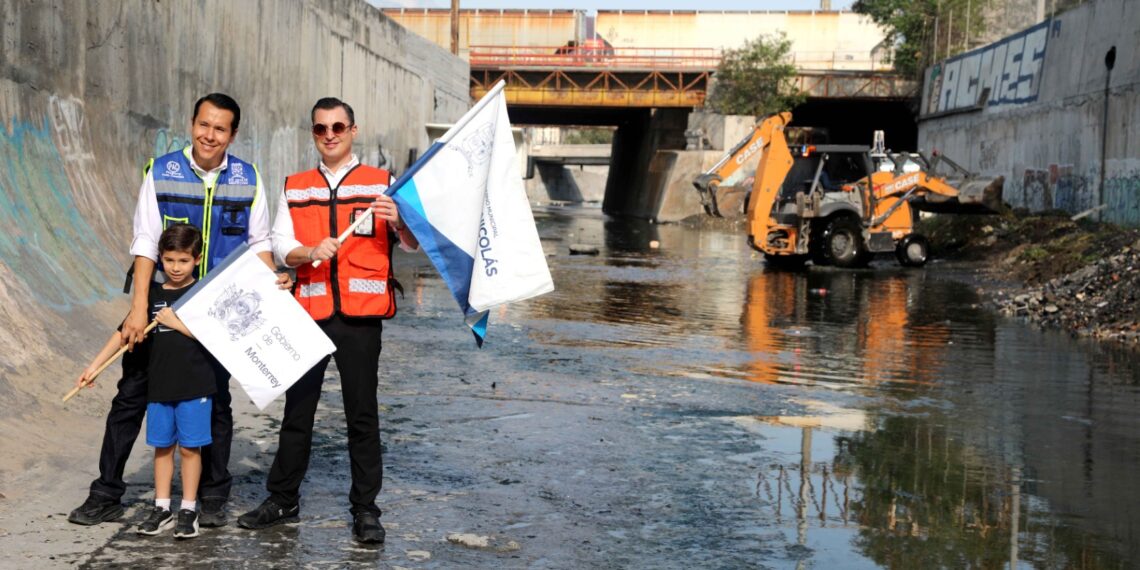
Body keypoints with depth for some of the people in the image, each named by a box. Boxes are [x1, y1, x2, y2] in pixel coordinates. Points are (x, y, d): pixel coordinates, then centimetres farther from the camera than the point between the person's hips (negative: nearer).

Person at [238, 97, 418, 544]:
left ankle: (365, 509, 7)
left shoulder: (381, 184, 6)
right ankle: (283, 500, 19)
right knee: (297, 409, 9)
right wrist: (309, 253, -17)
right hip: (309, 309, 3)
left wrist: (398, 222, -24)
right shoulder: (295, 188, 14)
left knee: (362, 413, 1)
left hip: (360, 313, -2)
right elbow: (280, 244, 5)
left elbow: (413, 243, -1)